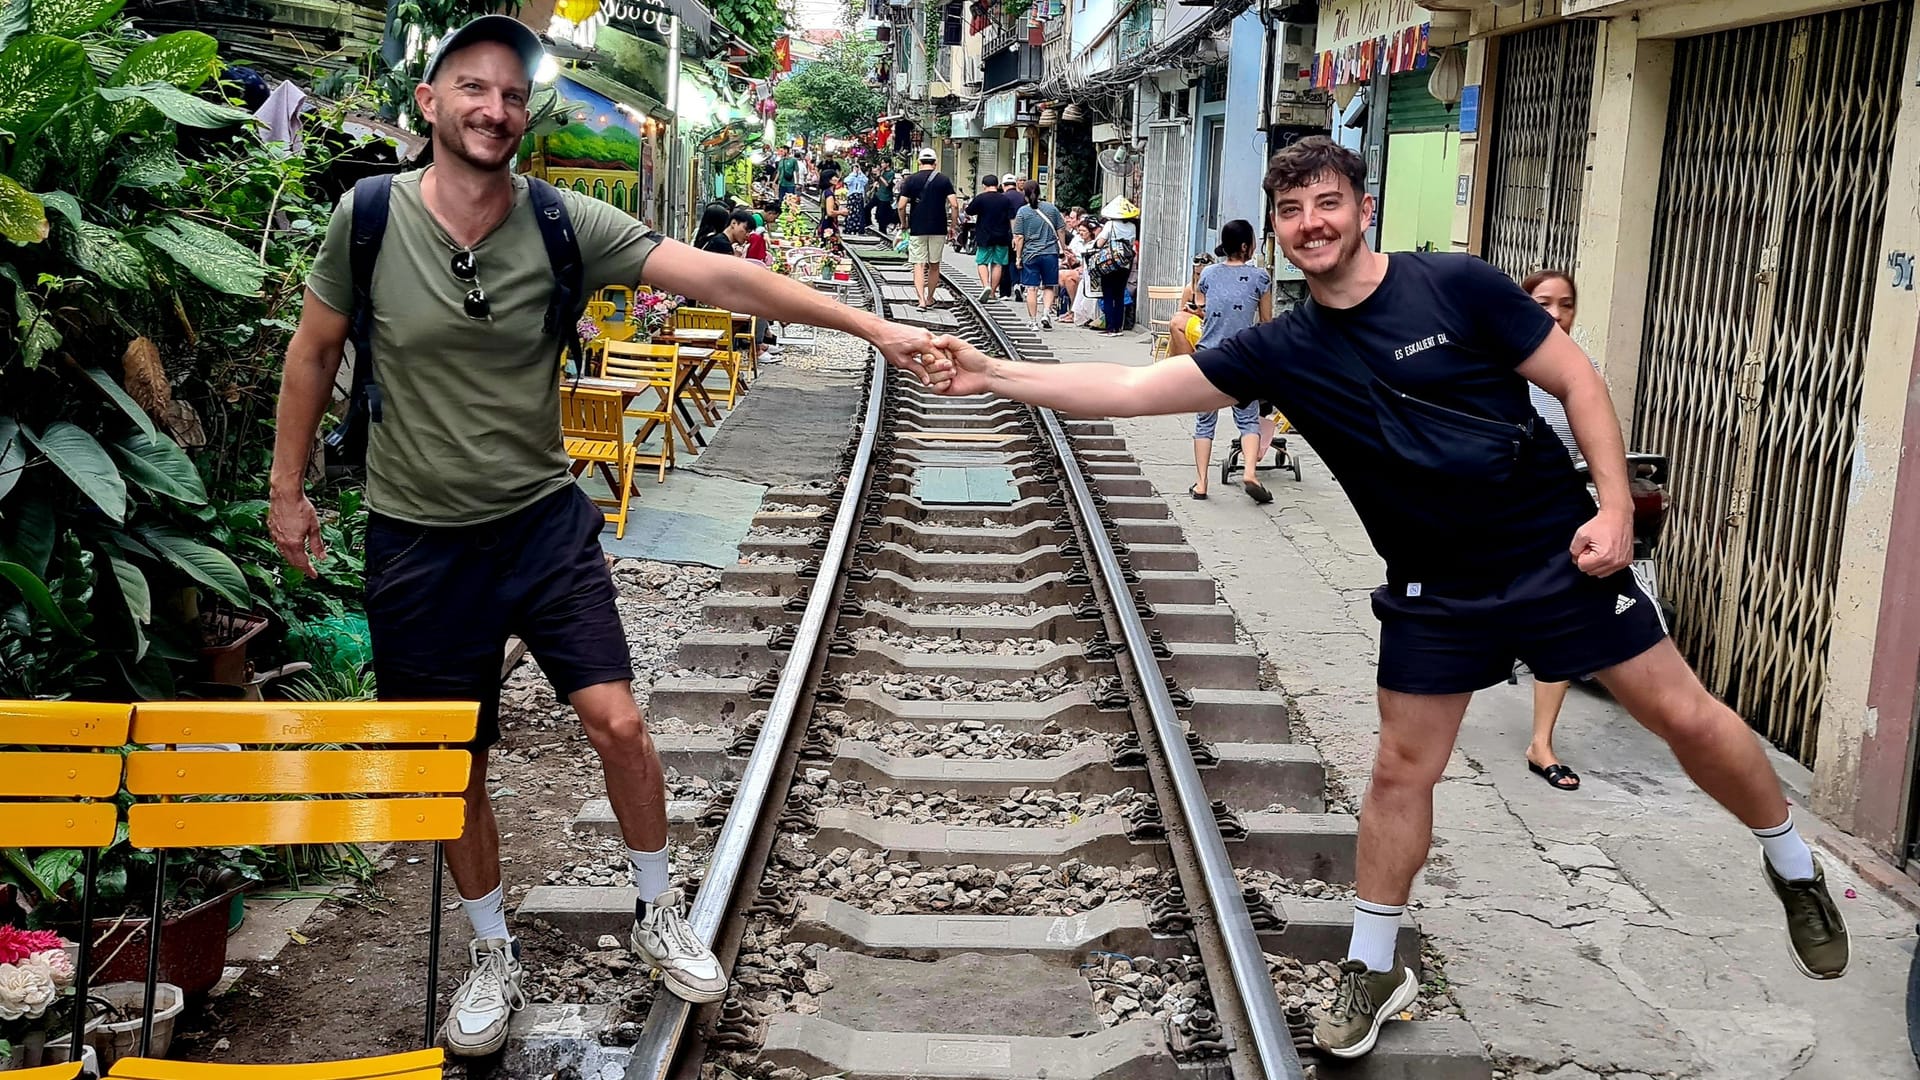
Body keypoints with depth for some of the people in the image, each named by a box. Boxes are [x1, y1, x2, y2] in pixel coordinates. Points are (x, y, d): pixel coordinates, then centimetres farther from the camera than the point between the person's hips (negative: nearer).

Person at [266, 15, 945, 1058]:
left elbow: (717, 274, -17)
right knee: (453, 766, 9)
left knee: (618, 722, -5)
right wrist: (287, 489, 7)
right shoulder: (369, 216, -11)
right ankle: (492, 956, 33)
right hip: (419, 541, 0)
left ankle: (657, 914, 22)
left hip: (543, 522, 0)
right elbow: (312, 352, 3)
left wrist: (869, 324, -22)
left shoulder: (564, 223, -11)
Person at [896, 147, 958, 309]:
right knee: (934, 265, 14)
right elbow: (954, 204, -7)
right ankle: (930, 299, 23)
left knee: (919, 265, 0)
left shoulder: (911, 180, -2)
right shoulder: (944, 179, 0)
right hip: (938, 229, 1)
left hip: (917, 229, -1)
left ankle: (922, 300, -14)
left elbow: (901, 206, -7)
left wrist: (904, 225, 8)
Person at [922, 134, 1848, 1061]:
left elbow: (1578, 382, -6)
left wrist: (1615, 507, -14)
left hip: (1558, 555, -2)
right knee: (1401, 771, 5)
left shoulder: (1457, 287, -12)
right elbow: (1131, 389, -10)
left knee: (1685, 715, 4)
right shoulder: (1281, 351, -6)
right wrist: (992, 376, -17)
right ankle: (1373, 970, 23)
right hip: (1435, 591, 2)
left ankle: (1792, 866, 32)